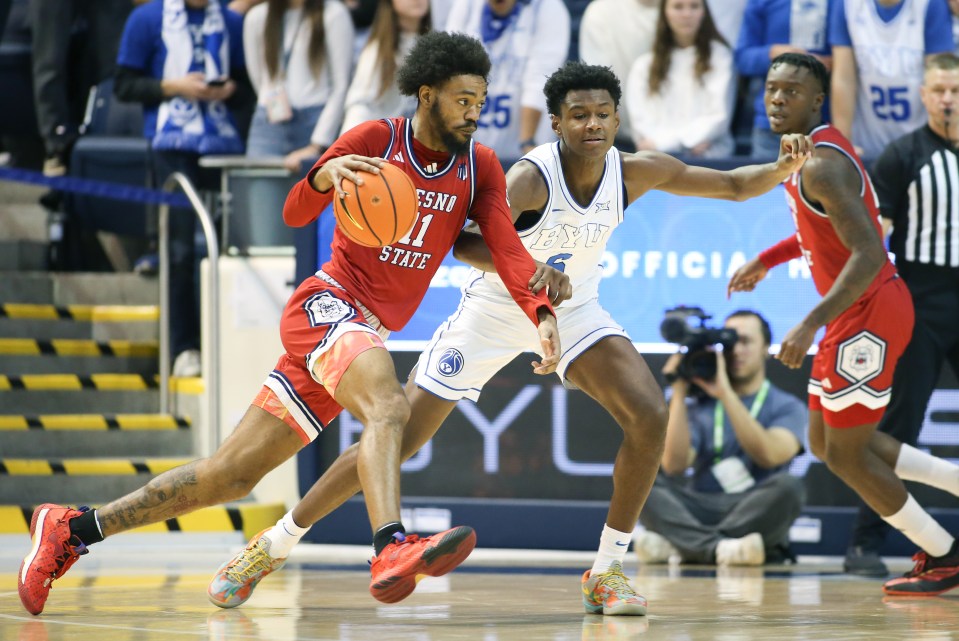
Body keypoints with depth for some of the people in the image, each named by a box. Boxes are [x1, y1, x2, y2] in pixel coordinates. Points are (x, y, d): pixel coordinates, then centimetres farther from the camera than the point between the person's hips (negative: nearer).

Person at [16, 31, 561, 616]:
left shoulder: (480, 167, 7)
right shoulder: (375, 140, -6)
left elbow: (507, 248, -4)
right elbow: (296, 214, -10)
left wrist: (542, 313, -22)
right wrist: (323, 177, -33)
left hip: (363, 336, 6)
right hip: (327, 303, -6)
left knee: (230, 475, 4)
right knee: (388, 408, -36)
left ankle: (73, 529, 11)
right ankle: (391, 553, -57)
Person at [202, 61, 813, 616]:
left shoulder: (636, 172, -15)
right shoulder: (533, 177, -30)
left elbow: (732, 184, -5)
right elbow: (464, 240, -39)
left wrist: (783, 168, -24)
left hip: (574, 311, 4)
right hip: (494, 311, -4)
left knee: (649, 414, -19)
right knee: (395, 439, -4)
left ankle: (608, 570, -7)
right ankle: (273, 544, 11)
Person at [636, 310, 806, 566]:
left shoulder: (787, 407, 10)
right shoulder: (698, 406, 15)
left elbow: (769, 455, -12)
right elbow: (674, 466, -2)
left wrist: (725, 393, -12)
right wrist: (679, 392, -3)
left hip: (756, 515, -2)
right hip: (701, 512, 2)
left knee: (787, 486, -32)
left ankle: (676, 543, -38)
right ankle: (717, 546, -47)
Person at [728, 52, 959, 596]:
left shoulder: (821, 165, -22)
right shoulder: (811, 150, 9)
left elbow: (868, 256, -30)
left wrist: (812, 324, -35)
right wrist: (766, 260, 28)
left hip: (869, 314, -10)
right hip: (858, 314, 10)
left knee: (845, 453, -1)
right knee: (827, 442, 17)